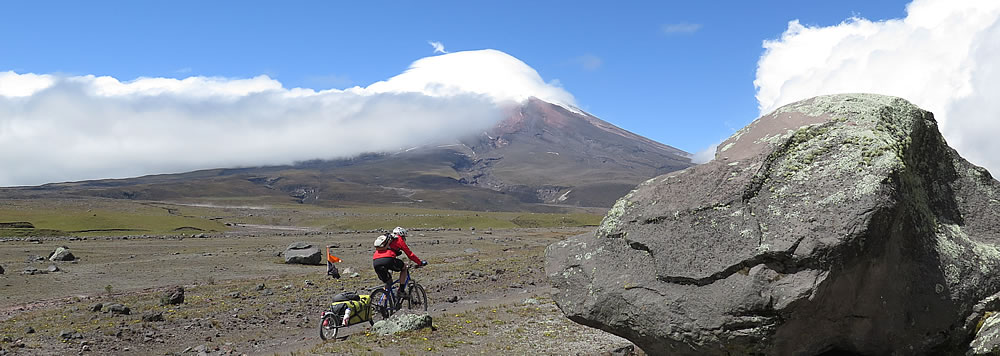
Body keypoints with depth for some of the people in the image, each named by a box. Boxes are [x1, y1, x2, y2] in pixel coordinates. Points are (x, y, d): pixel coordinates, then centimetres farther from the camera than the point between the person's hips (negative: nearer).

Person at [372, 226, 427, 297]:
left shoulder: (385, 238, 34)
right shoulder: (398, 239, 17)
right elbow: (410, 254, 17)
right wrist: (420, 263, 27)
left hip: (375, 262, 6)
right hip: (387, 260, -6)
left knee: (387, 283, 24)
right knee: (404, 267, 21)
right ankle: (401, 291, 13)